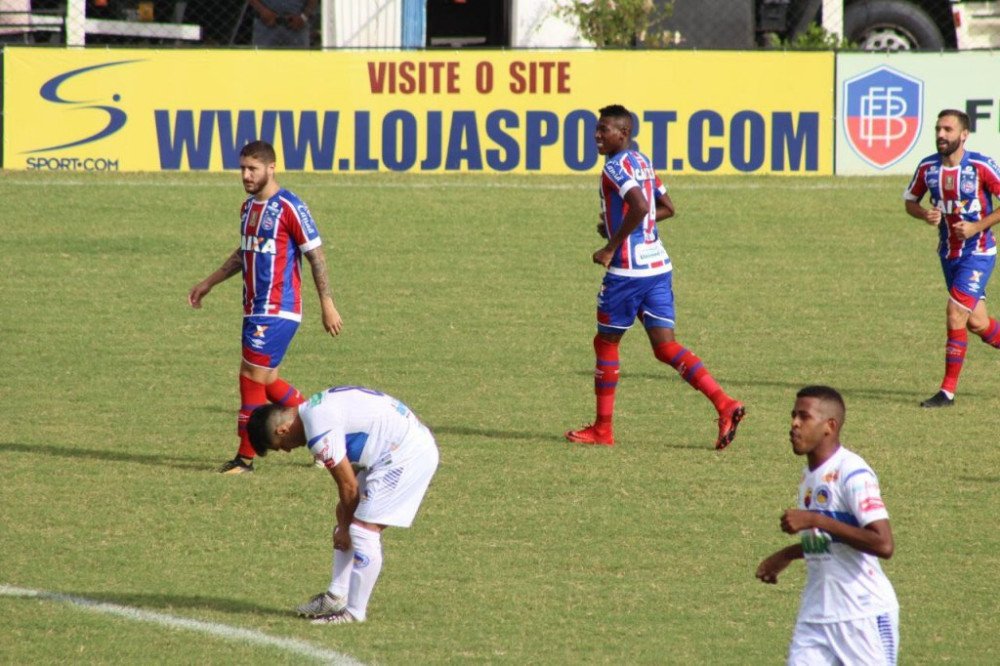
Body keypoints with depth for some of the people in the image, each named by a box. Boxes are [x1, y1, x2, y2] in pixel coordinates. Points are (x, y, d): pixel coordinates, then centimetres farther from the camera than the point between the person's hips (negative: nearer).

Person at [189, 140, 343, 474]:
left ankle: (245, 457, 0)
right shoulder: (249, 208, 13)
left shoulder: (289, 208, -13)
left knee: (252, 377, -8)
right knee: (265, 380, 11)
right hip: (256, 309, 9)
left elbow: (316, 256, -11)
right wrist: (209, 283, 30)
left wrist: (328, 306, -12)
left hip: (277, 311, -9)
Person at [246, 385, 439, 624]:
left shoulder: (319, 433, -20)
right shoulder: (316, 410, 10)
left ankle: (355, 612, -3)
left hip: (408, 455, -11)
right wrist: (344, 523, 15)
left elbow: (348, 486, -12)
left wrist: (345, 526, 4)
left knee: (364, 530, -10)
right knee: (347, 527, 16)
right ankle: (337, 597, 24)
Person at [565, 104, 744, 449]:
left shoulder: (616, 166, -12)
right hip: (658, 265, 8)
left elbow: (639, 206, -27)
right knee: (666, 347, 4)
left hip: (628, 269, -8)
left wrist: (611, 248, -20)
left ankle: (602, 428, 15)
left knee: (606, 342, 8)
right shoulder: (642, 162, 16)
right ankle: (725, 405, -11)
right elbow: (666, 208, 25)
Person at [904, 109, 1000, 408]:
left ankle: (948, 391, -9)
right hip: (949, 254, 5)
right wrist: (925, 214, -10)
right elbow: (910, 200, 12)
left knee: (955, 314, -15)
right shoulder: (927, 167, -2)